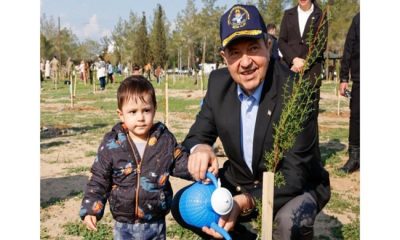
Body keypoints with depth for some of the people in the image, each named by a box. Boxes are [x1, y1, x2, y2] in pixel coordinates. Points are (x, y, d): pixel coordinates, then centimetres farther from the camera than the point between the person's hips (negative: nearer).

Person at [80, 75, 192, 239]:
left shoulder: (165, 140, -7)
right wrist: (90, 209, -10)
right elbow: (99, 179, -3)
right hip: (124, 225, -1)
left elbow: (181, 163, 3)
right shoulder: (111, 144, -10)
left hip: (156, 224, 1)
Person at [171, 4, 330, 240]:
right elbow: (199, 134, -2)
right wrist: (199, 148, -28)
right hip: (240, 182, 5)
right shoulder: (218, 82, -9)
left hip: (297, 187, -5)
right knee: (183, 204, -10)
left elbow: (295, 174, -26)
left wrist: (245, 202, -41)